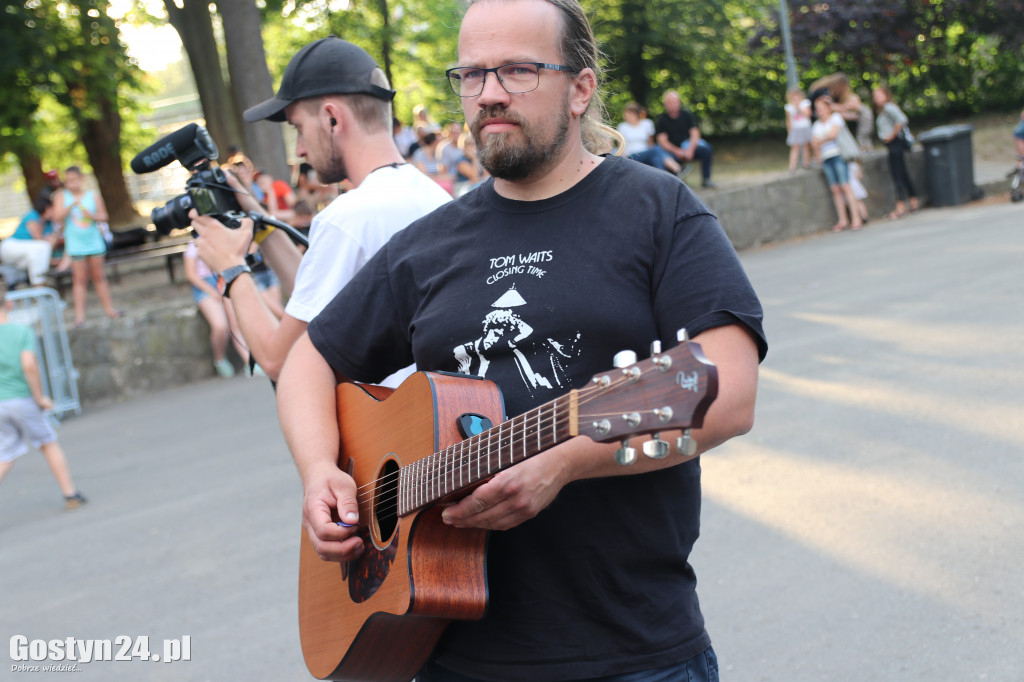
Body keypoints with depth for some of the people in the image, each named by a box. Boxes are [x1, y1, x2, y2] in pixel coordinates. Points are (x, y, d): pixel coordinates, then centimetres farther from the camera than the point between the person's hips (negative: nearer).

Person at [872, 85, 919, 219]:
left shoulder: (889, 107, -13)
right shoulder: (882, 110, 17)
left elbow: (901, 120, -26)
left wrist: (891, 135, -18)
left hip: (895, 143, -10)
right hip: (893, 145, 10)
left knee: (897, 174, -11)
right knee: (903, 173, 14)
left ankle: (900, 207, -12)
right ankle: (914, 203, 20)